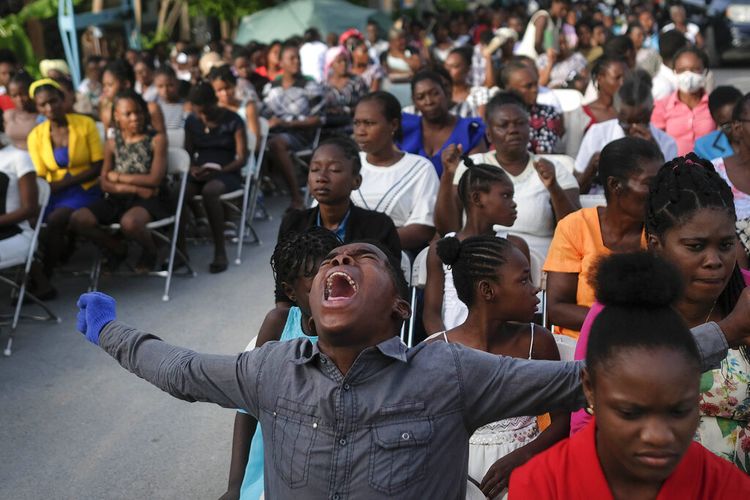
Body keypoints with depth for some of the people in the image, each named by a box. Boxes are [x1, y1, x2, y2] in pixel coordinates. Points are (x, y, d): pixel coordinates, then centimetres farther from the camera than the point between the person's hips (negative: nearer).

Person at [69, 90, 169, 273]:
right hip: (118, 199, 4)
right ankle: (117, 248, 8)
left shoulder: (157, 139, -2)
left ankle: (150, 250, -1)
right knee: (78, 219, -19)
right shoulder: (112, 144, 8)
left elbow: (154, 179, -11)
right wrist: (136, 188, -14)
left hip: (150, 199, -4)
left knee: (129, 222, -38)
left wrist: (118, 177, -2)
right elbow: (104, 184, 1)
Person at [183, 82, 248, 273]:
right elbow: (188, 153, 16)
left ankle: (220, 251, -28)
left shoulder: (233, 121, -3)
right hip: (199, 173, 4)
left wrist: (219, 170, -20)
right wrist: (192, 168, -7)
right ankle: (179, 249, -22)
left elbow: (242, 158, -5)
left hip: (227, 174, -4)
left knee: (209, 191, -39)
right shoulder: (191, 122, 9)